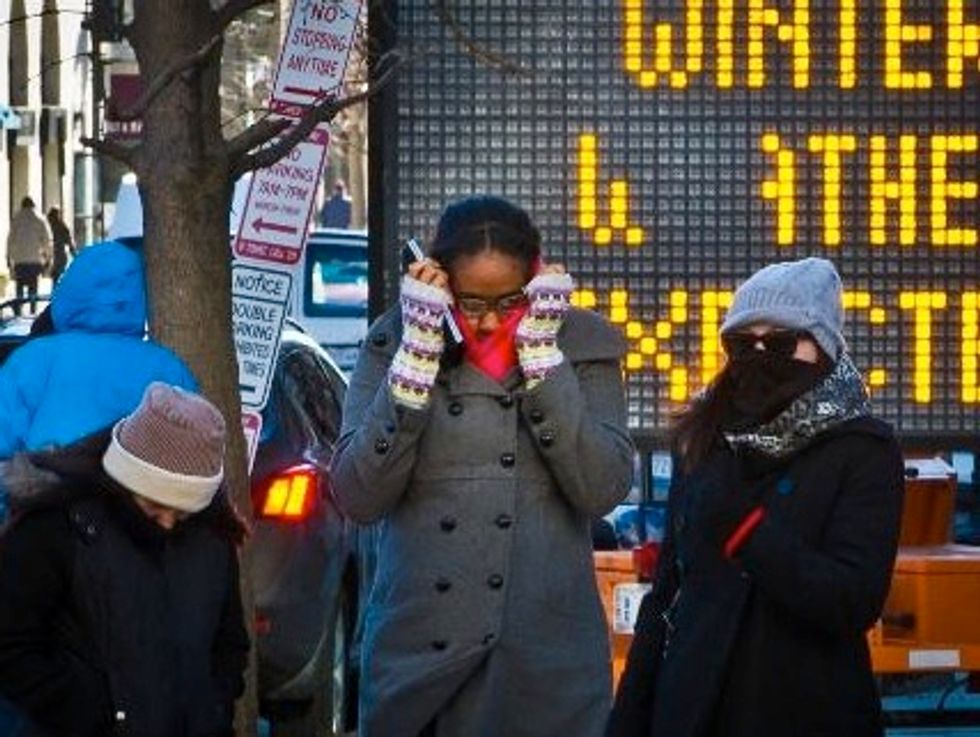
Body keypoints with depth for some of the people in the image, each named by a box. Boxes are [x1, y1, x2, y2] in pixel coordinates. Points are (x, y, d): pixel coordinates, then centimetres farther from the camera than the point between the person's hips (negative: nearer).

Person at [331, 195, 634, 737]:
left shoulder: (581, 343, 2)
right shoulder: (394, 342, 2)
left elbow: (603, 489, -10)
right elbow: (358, 497, -6)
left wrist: (541, 351, -12)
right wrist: (419, 353, -11)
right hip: (419, 647, 0)